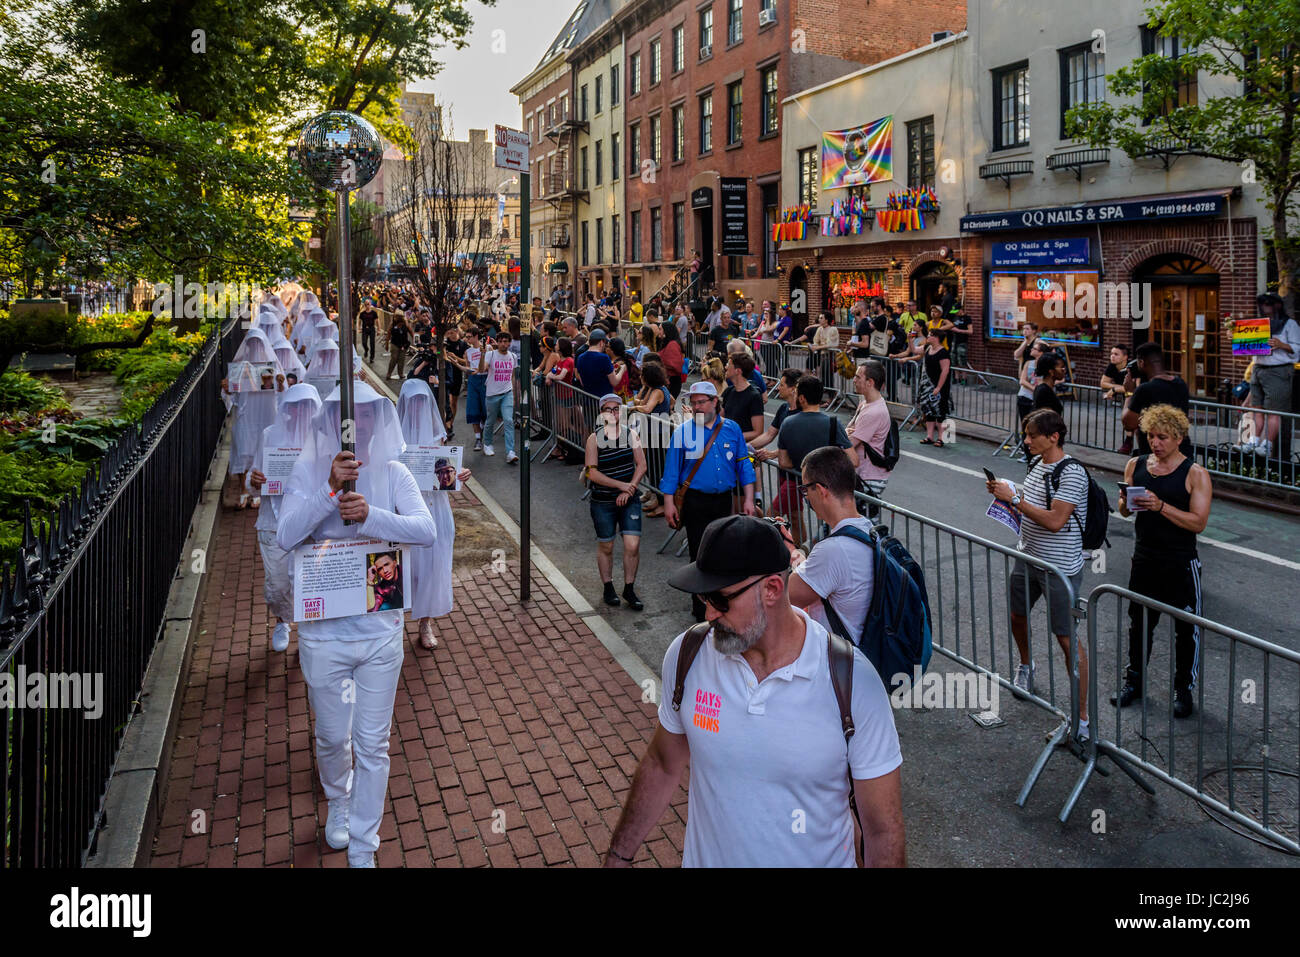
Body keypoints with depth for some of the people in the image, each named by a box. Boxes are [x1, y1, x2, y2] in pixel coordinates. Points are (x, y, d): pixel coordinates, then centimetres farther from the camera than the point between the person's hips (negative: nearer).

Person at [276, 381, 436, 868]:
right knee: (332, 737, 18)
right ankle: (338, 802, 51)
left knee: (373, 744, 9)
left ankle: (362, 848, 26)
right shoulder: (309, 471, -5)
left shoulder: (394, 474, -4)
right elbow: (285, 536, -19)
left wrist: (370, 515, -35)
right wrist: (332, 490, -32)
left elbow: (426, 530, -19)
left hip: (381, 629, 0)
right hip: (324, 631, 0)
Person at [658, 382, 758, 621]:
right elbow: (671, 470, -1)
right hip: (696, 502, -3)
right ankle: (702, 612, 11)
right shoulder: (683, 432, -4)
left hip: (724, 500, 3)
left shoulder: (732, 429, 4)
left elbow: (743, 465, 8)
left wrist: (748, 499, 3)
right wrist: (669, 503, -5)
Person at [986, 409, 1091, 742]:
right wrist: (1005, 495, 1)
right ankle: (1025, 666, 54)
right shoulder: (1037, 463, 7)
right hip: (1028, 558, 9)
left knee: (1068, 639, -4)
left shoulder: (1072, 473, -20)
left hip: (1060, 568, -8)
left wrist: (1015, 498, -21)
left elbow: (1055, 521, -27)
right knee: (1017, 614, 24)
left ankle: (1082, 717, 3)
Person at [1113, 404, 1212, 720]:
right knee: (1139, 624, 16)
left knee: (1186, 629, 6)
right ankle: (1135, 680, 31)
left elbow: (1198, 522, -17)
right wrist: (1126, 502, -13)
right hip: (1144, 561, 4)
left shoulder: (1195, 474, -10)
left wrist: (1161, 506, -27)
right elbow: (1124, 511, 10)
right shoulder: (1135, 465, 3)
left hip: (1181, 565, -4)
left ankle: (1184, 689, 22)